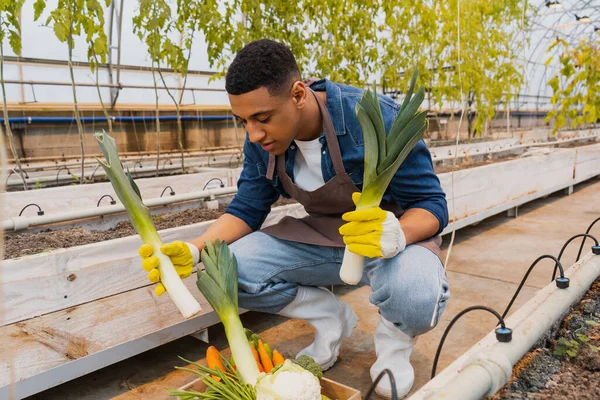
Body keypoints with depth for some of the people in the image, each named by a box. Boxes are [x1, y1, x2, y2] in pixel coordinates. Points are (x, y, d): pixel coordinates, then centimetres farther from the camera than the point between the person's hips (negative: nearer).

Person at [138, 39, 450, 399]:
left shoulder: (375, 120, -28)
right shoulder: (263, 141, -11)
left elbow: (432, 203, -22)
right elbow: (247, 209, -4)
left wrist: (396, 233, -45)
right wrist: (195, 249, -22)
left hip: (399, 229, -4)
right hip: (323, 236, 5)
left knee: (415, 297, -40)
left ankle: (395, 338, 1)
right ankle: (333, 319, 7)